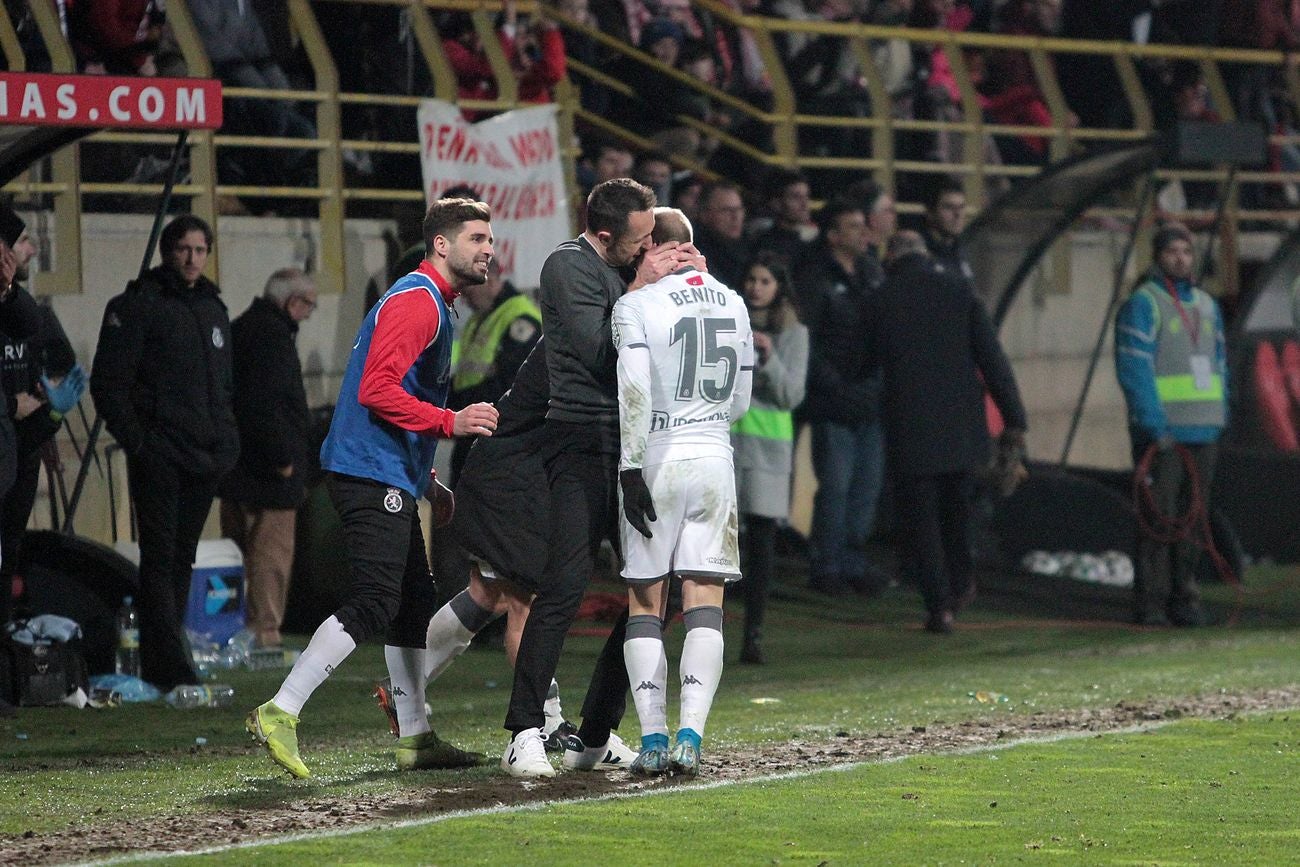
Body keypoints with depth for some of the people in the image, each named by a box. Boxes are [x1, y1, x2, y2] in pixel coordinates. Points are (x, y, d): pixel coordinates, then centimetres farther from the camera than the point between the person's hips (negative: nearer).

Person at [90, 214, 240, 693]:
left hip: (205, 456, 7)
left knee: (182, 558, 10)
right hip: (159, 454, -7)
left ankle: (162, 661, 15)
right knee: (160, 558, -10)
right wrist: (135, 441, -13)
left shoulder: (213, 308, 18)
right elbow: (108, 383, -8)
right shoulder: (137, 307, -5)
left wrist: (225, 439, 16)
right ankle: (170, 665, -15)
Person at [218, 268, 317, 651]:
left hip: (237, 466, 10)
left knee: (239, 549, 15)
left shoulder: (241, 329, 17)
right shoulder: (273, 336, -16)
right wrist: (283, 457, -19)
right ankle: (263, 633, -8)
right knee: (271, 552, -7)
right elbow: (265, 404, -25)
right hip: (267, 473, -10)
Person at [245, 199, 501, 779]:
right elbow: (378, 390, -22)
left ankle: (415, 738, 18)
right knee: (374, 601, -17)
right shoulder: (417, 300, -11)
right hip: (373, 474, -11)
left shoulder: (432, 303, 23)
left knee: (413, 604, 13)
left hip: (391, 477, 11)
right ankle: (279, 714, -21)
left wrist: (426, 479, 27)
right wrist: (450, 422, -24)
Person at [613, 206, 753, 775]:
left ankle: (652, 740, -1)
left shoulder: (637, 307, -7)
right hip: (714, 458, 3)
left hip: (658, 458, -3)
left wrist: (631, 468, -14)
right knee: (704, 600, 0)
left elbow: (635, 393, -16)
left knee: (645, 602, 5)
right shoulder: (733, 306, 11)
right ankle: (689, 737, -12)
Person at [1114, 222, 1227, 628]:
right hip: (1160, 434, -6)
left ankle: (1184, 599, 12)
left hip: (1203, 432, 6)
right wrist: (1155, 427, -17)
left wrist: (1221, 418, 11)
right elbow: (1134, 370, -11)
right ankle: (1150, 605, -5)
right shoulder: (1142, 305, -4)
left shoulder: (1206, 305, 18)